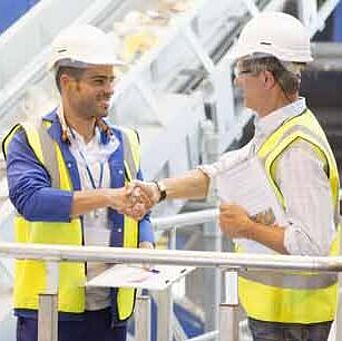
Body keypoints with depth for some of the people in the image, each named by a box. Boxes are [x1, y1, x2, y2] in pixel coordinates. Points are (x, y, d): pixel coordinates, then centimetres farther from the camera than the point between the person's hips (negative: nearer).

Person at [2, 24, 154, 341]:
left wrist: (145, 247, -4)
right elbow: (29, 199, -19)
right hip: (49, 308, -5)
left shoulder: (125, 143, 16)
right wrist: (107, 198, -24)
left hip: (111, 308, 5)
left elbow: (139, 213, 20)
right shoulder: (30, 140, -1)